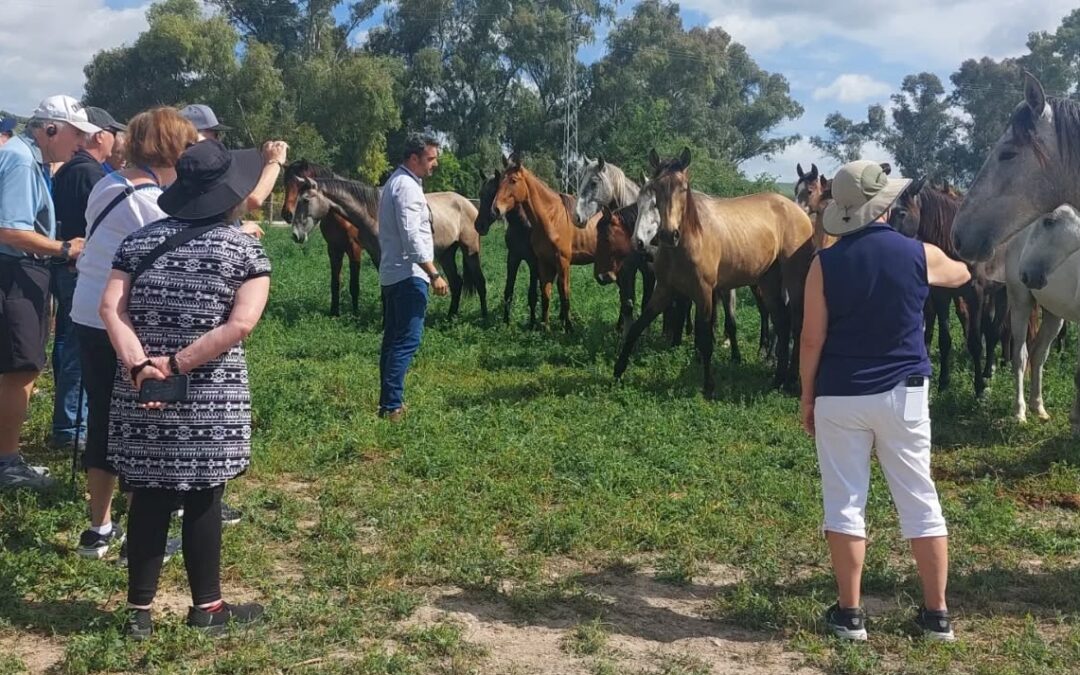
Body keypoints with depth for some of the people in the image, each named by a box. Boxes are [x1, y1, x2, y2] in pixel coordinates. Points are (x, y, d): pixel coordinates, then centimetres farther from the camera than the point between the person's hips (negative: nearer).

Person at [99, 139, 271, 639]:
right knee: (202, 501, 8)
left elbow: (111, 308, -4)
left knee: (149, 497, 11)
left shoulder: (140, 240, 8)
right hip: (210, 401, -3)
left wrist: (139, 366, -13)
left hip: (141, 396, 4)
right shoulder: (245, 248, -3)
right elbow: (241, 324, -16)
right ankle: (207, 608, 20)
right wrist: (177, 364, -14)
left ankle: (140, 610, 20)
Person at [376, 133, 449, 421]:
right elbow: (412, 237, -22)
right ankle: (392, 406, -13)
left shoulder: (395, 182, 19)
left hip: (391, 274, 11)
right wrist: (434, 273, -22)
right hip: (409, 275, -11)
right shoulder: (407, 186, -14)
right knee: (408, 340, -11)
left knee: (393, 338, 12)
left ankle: (388, 402, 17)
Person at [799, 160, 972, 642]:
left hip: (840, 396, -1)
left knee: (844, 503, 6)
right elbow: (962, 275, 19)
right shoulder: (920, 255, -4)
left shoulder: (825, 264, -8)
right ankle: (937, 613, 19)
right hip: (903, 394, 2)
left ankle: (850, 613, 11)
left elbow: (812, 339, -7)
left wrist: (807, 397, 5)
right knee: (920, 502, 11)